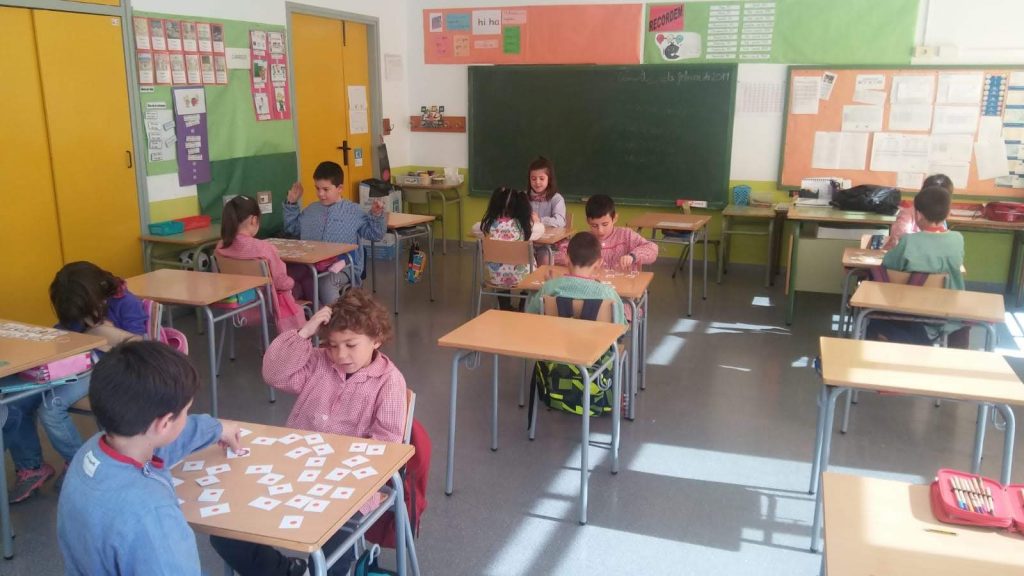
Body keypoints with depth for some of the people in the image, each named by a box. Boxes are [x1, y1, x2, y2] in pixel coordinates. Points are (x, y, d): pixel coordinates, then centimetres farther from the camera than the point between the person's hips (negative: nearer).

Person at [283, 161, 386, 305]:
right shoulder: (311, 210, 21)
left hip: (342, 265, -4)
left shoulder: (353, 211, 7)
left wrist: (376, 216, -9)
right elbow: (292, 228, 36)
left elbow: (374, 234, 7)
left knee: (326, 283, -39)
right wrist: (292, 204, 29)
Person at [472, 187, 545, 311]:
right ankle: (524, 309, 44)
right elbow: (541, 228, 6)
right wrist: (533, 218, 28)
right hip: (519, 278, -2)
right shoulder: (524, 225, -16)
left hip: (494, 278, 2)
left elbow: (474, 228, 11)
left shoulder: (488, 225, -13)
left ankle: (505, 308, 51)